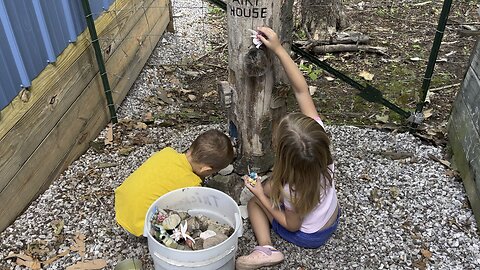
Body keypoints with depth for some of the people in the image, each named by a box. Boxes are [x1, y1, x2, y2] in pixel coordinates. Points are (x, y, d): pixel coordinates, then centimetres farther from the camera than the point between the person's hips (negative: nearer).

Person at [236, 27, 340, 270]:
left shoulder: (293, 189, -42)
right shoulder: (316, 136, -32)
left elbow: (292, 225, -21)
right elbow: (301, 90, -28)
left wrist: (261, 196, -19)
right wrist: (278, 49, -31)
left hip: (308, 236, -5)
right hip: (332, 221, 5)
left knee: (254, 202, 8)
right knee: (269, 185, 20)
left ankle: (265, 248, -5)